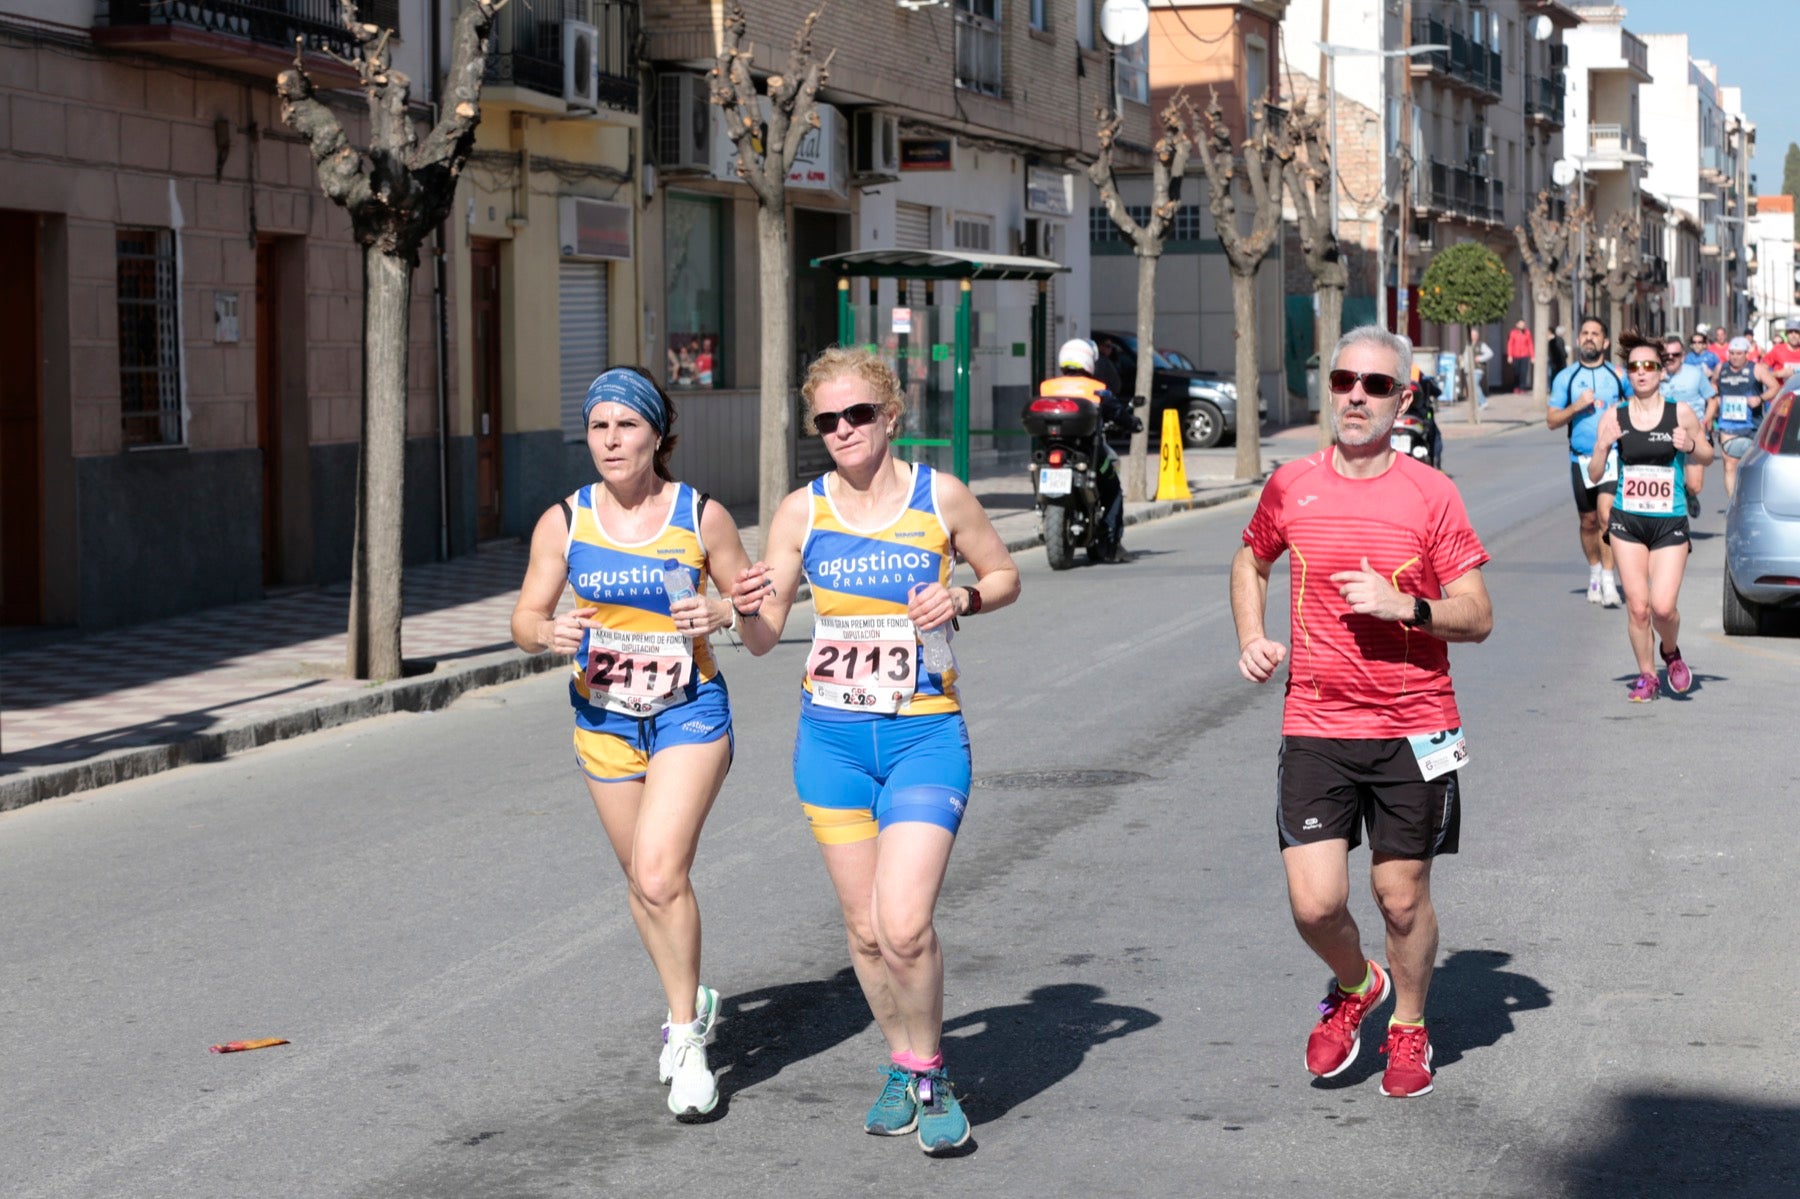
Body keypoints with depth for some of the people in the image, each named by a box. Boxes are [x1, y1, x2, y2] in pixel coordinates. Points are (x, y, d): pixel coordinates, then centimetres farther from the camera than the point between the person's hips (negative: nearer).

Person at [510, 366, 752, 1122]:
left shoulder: (701, 516, -6)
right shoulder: (563, 522, -3)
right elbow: (526, 621, 1)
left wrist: (719, 613, -18)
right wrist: (550, 634, -22)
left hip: (690, 713, -3)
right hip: (604, 718, 3)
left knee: (660, 874, -17)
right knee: (641, 881, 14)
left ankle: (685, 1031, 0)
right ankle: (689, 1007, 36)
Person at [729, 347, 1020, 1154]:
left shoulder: (940, 498, -3)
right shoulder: (802, 512, 1)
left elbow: (1005, 576, 12)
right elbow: (764, 639, 4)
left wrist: (962, 600, -10)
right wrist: (748, 608, -19)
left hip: (925, 734, -3)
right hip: (832, 738, 3)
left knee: (905, 927, -15)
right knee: (864, 928, 9)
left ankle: (929, 1076, 8)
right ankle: (901, 1068, 31)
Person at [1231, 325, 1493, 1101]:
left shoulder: (1431, 493, -3)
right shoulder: (1291, 486, 2)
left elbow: (1477, 617, -3)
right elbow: (1250, 562, 23)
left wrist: (1404, 605, -20)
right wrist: (1251, 639, 7)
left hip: (1414, 728, -1)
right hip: (1315, 726, 1)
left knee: (1403, 899, 8)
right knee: (1314, 903, -7)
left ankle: (1409, 1026, 33)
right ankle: (1355, 987, 26)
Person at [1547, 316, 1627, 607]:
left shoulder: (1618, 375, 5)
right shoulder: (1566, 377, 6)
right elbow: (1551, 420, 3)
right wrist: (1577, 406, -13)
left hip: (1613, 456, -2)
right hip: (1581, 459, 2)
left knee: (1606, 515, -18)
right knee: (1588, 522, 11)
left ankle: (1608, 579, -16)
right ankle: (1594, 572, 31)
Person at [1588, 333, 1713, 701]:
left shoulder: (1680, 413, -3)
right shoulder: (1614, 416, -1)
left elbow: (1707, 456, 10)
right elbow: (1594, 474, 1)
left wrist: (1690, 446, -11)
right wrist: (1603, 446, -18)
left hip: (1670, 522, -1)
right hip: (1627, 521, 1)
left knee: (1663, 606, -10)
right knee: (1637, 606, 0)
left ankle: (1672, 653, 23)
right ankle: (1646, 676, 19)